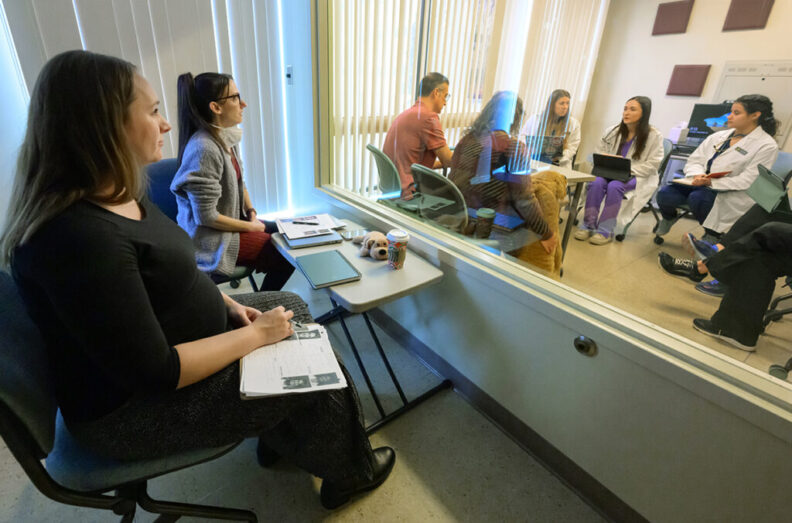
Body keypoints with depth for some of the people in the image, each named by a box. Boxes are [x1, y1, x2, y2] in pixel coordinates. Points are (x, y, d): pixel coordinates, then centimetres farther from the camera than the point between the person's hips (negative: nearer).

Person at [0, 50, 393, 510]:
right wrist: (256, 334, -20)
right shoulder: (79, 239, -32)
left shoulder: (119, 194, -1)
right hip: (136, 406, -9)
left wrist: (227, 303, -1)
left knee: (292, 307, 11)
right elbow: (158, 373, -30)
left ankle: (277, 438, 28)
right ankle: (349, 474, 25)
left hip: (180, 334, 9)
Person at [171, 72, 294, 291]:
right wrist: (251, 227, -14)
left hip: (234, 220, 9)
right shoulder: (203, 148, -26)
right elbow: (206, 216, -25)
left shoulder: (227, 137, 0)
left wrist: (252, 213, 1)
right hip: (213, 239, -9)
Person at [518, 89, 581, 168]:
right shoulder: (535, 119, 8)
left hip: (559, 166, 0)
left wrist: (559, 157, -15)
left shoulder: (574, 124, 9)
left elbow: (571, 148, 6)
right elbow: (522, 135, 13)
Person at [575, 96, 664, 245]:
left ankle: (605, 231, -30)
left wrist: (628, 169, -18)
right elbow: (598, 154, 12)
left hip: (638, 177, -3)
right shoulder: (613, 132, 7)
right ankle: (588, 226, -26)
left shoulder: (654, 136, -3)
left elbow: (652, 165, -7)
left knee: (614, 186, -35)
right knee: (596, 183, -31)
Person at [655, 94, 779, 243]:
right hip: (701, 184, 5)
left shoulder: (767, 146, -3)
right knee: (665, 194, -24)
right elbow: (694, 160, 10)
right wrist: (698, 174, -13)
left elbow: (748, 181, -13)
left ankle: (713, 232, -10)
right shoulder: (718, 136, 13)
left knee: (697, 197, -37)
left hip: (731, 195, -4)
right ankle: (669, 218, 11)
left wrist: (711, 182, -21)